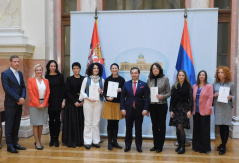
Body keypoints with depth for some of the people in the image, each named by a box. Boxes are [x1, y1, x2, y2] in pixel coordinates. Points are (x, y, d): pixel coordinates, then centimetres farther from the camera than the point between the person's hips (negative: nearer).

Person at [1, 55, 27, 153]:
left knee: (16, 125, 11)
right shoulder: (5, 74, -7)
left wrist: (23, 98, -6)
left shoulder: (20, 73, 14)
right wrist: (18, 99, -16)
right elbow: (7, 89, -14)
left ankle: (15, 143, 19)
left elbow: (23, 87, 12)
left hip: (19, 104, 6)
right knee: (9, 125, 1)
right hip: (10, 104, -6)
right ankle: (9, 146, 7)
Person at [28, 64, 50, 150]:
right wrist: (38, 104, -11)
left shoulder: (46, 81, 10)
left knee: (41, 124, 7)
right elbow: (31, 93, -6)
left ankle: (39, 141, 16)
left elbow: (48, 93, 6)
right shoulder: (31, 80, 1)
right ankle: (37, 143, 5)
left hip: (44, 105, 3)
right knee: (36, 124, 0)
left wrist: (44, 104, -6)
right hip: (34, 104, -3)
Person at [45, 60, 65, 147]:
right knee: (51, 119, 6)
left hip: (58, 100, -1)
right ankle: (52, 138, 16)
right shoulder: (46, 77, 4)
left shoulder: (60, 76, 3)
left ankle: (56, 138, 10)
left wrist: (63, 100, -4)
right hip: (50, 101, 1)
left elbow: (63, 88, 3)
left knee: (57, 119, 1)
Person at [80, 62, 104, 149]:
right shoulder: (86, 79, 6)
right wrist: (88, 98, -10)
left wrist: (101, 92, -9)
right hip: (88, 102, -1)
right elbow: (82, 91, 3)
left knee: (96, 122, 4)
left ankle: (96, 141, 12)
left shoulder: (102, 80, 10)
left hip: (98, 102, 2)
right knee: (88, 122, -1)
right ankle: (87, 142, 6)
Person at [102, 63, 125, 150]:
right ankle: (110, 142, 9)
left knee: (116, 123, 8)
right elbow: (104, 92, 2)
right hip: (109, 103, -1)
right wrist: (107, 97, -17)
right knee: (110, 123, 0)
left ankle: (115, 141, 20)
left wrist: (121, 90, -14)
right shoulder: (107, 79, 2)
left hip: (118, 103, 1)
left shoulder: (122, 79, 3)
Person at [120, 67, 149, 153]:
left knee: (138, 129, 7)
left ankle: (139, 146, 17)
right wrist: (122, 108, -4)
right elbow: (122, 97, 4)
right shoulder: (126, 84, 7)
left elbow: (146, 98, -1)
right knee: (128, 128, 7)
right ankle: (128, 145, 17)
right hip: (129, 109, 1)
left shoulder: (144, 85, 3)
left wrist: (145, 109, -10)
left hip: (139, 110, -1)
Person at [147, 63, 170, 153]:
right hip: (152, 105, 3)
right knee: (154, 125, 8)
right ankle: (155, 145, 19)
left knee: (161, 125, 3)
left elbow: (169, 93, 0)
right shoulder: (149, 80, 7)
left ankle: (160, 146, 11)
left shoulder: (165, 79, 0)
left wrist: (162, 96, -19)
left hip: (162, 105, -3)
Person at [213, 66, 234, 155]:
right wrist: (214, 95, -10)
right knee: (220, 126, 9)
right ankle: (223, 144, 23)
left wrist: (230, 97, -17)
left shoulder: (230, 84, 1)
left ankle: (223, 146, 4)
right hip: (218, 107, 2)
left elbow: (233, 96, 4)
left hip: (227, 107, -2)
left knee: (226, 126, -1)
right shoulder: (215, 84, 7)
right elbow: (211, 95, 11)